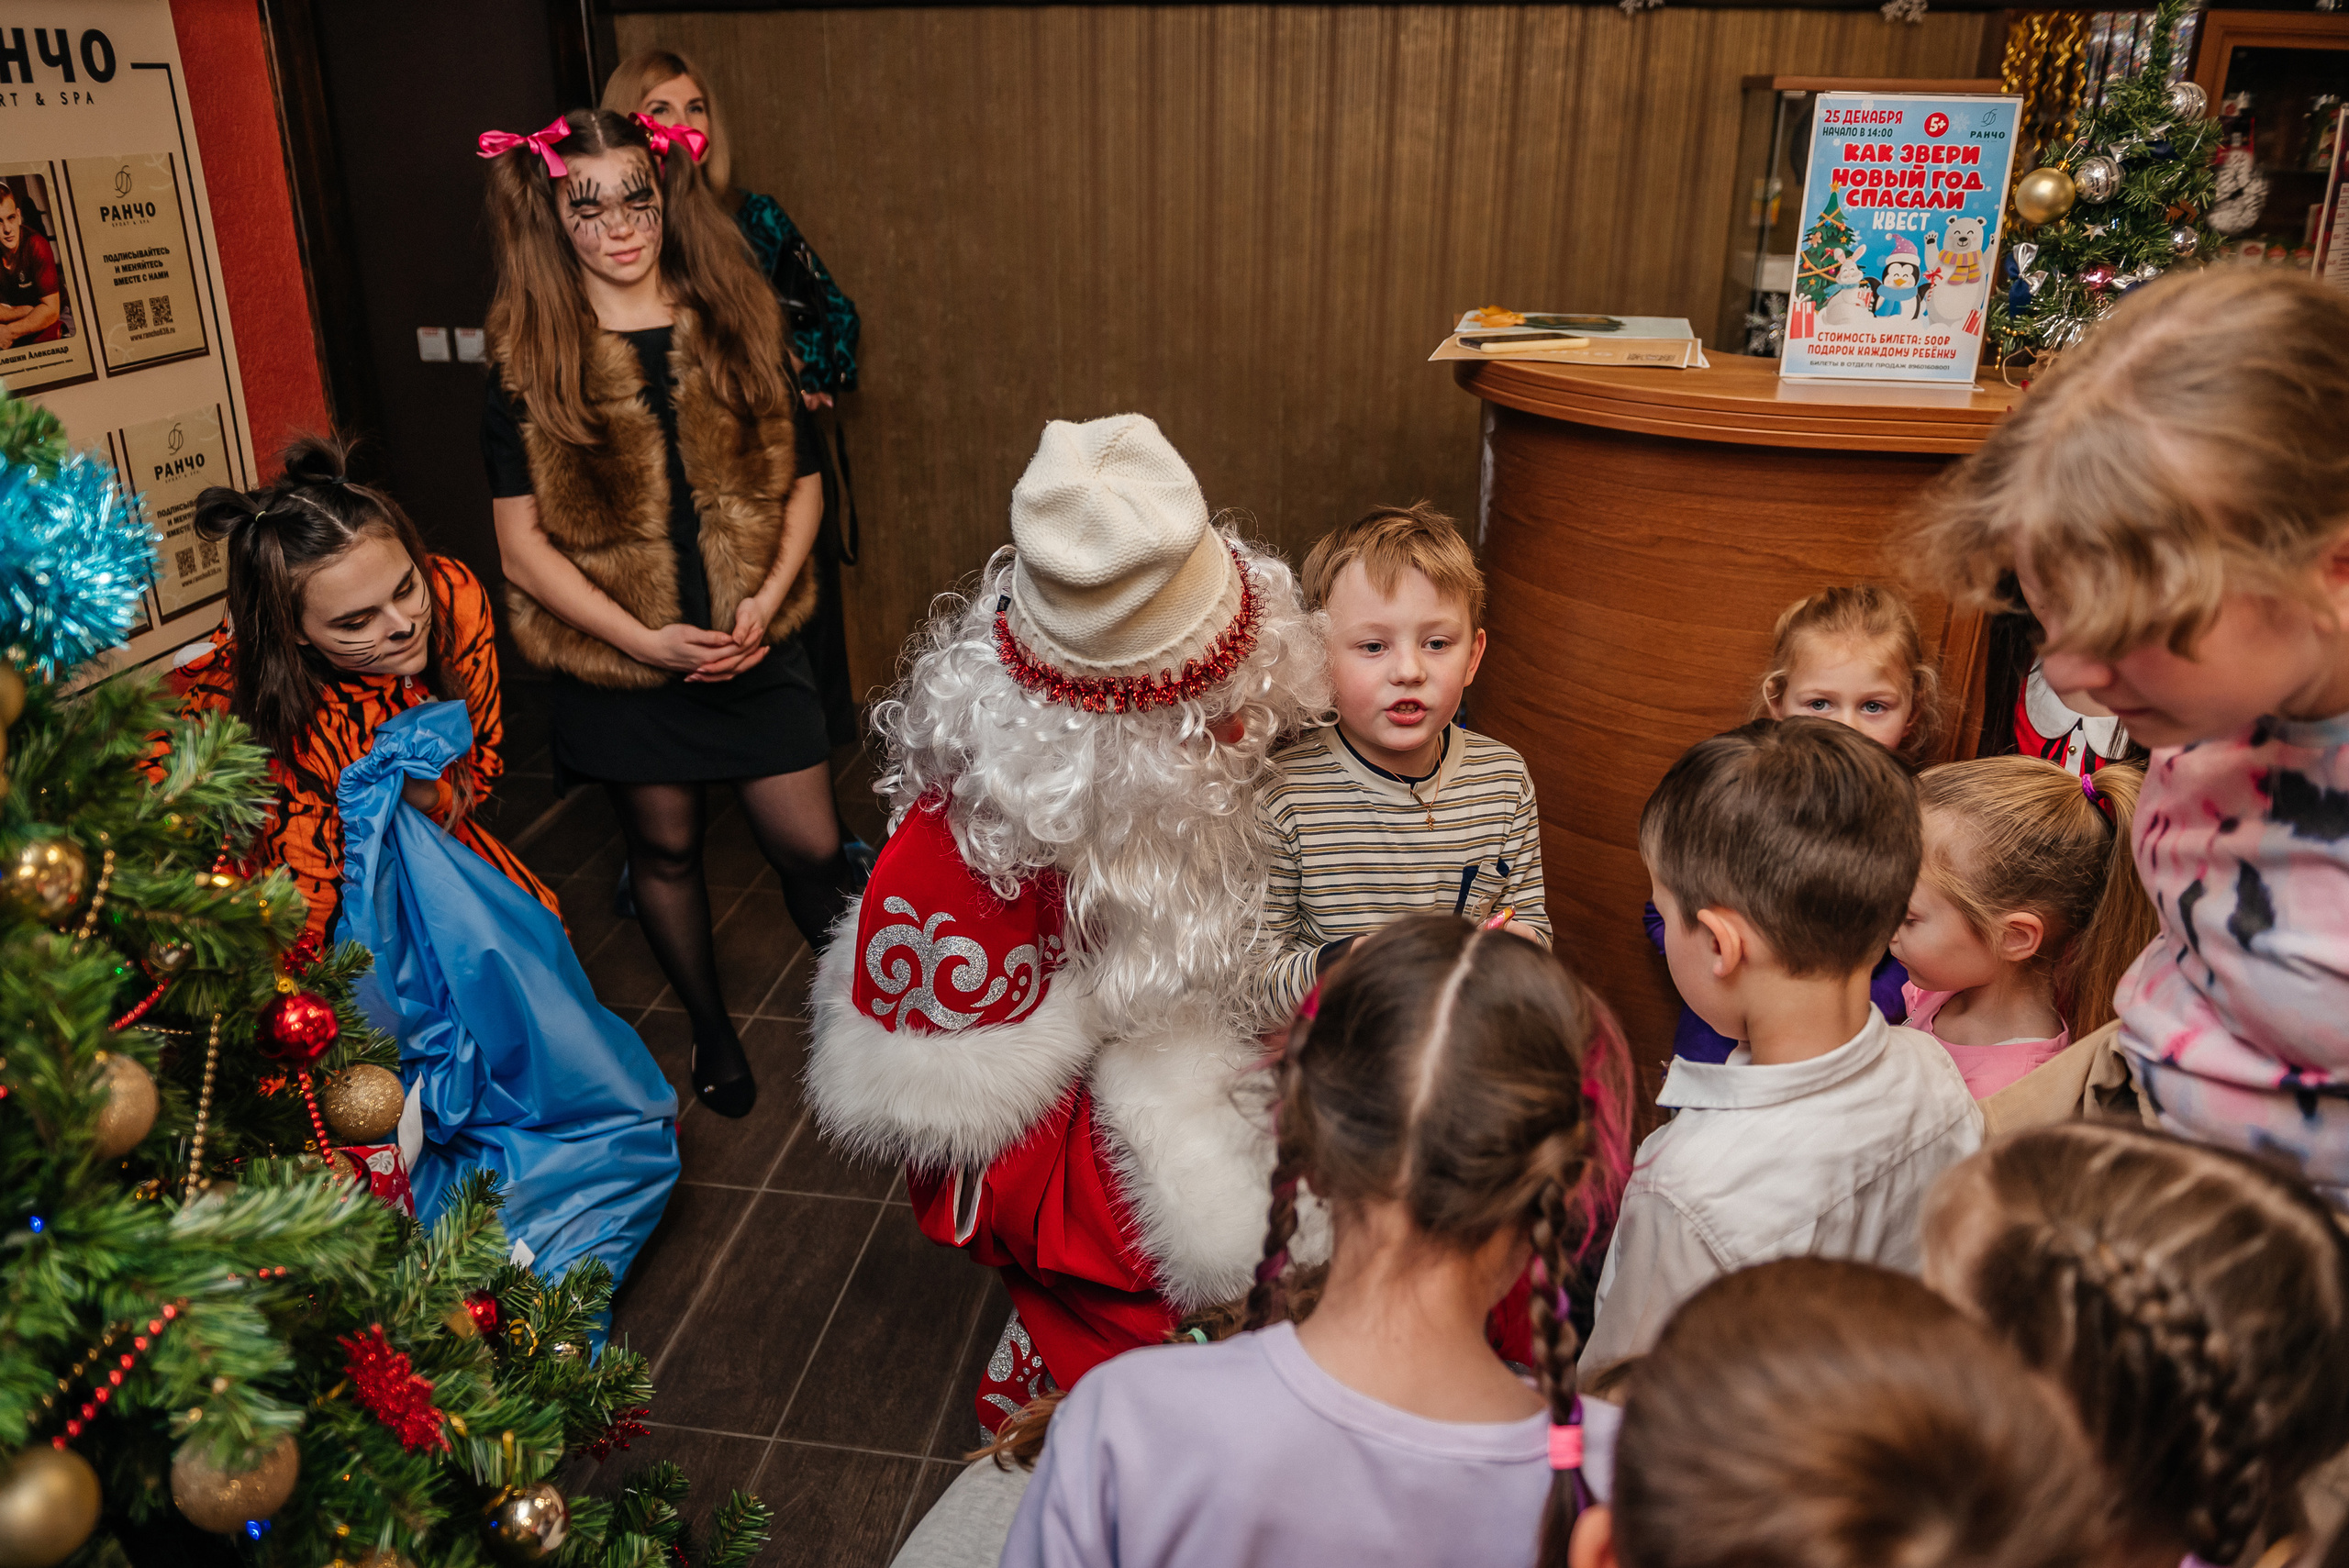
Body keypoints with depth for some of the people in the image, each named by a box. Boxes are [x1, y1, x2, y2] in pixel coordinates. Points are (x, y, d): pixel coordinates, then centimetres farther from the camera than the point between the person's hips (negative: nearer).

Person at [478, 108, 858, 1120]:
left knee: (810, 848, 2)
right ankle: (710, 1029, 38)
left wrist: (769, 598, -11)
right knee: (665, 848, 15)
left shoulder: (735, 327, 1)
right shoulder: (529, 359, -5)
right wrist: (644, 638, -16)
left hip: (752, 645, 1)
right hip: (617, 657, -1)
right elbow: (523, 542, -8)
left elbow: (802, 479, 4)